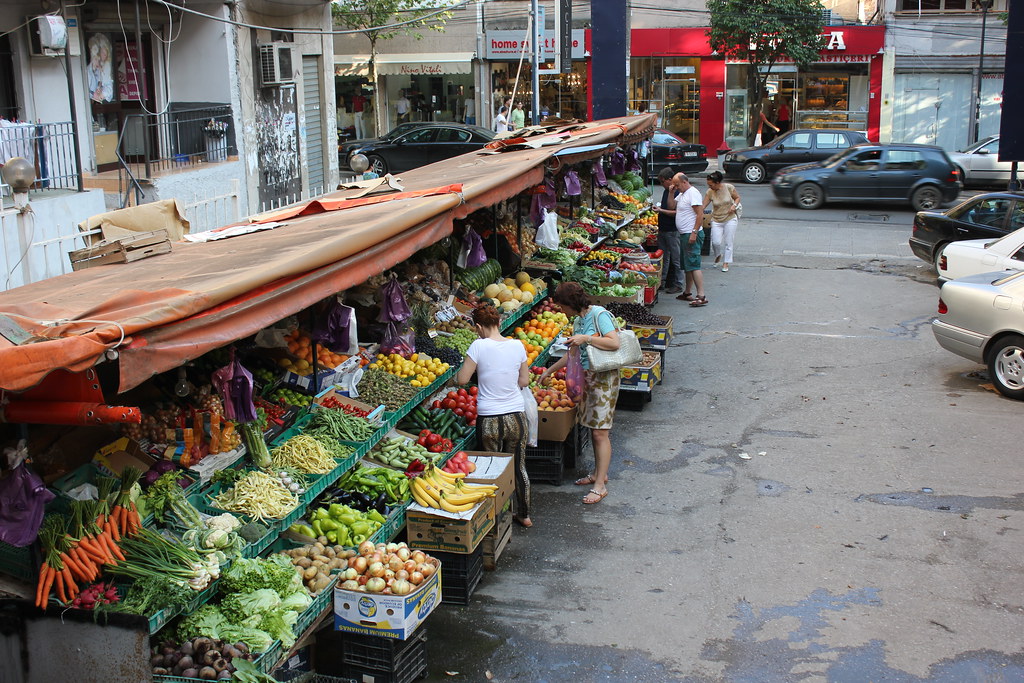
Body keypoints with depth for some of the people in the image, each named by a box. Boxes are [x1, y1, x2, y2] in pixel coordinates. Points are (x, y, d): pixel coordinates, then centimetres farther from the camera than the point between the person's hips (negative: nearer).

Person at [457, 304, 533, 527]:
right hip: (517, 416, 3)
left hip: (489, 420, -3)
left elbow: (462, 379, -8)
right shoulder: (517, 345, -3)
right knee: (519, 467, 18)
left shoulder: (479, 346, -12)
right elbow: (524, 381, 5)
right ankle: (524, 515, 30)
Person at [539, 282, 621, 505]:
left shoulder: (599, 315, -14)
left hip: (604, 378, -9)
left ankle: (600, 485, -4)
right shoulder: (578, 321, 12)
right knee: (593, 428, 14)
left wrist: (586, 338, -23)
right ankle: (599, 473, 27)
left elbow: (614, 343, -24)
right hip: (587, 377, 9)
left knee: (600, 432, -7)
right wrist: (549, 371, 28)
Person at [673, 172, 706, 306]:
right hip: (684, 234, 10)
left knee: (694, 265, -13)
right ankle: (687, 293, 23)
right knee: (687, 265, 15)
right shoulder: (682, 194, 18)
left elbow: (699, 214, -19)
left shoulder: (693, 193, -13)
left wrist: (694, 233, -24)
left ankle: (701, 296, -16)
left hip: (692, 235, -10)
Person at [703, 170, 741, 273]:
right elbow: (703, 206, -9)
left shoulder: (729, 187, -13)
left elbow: (737, 197, 2)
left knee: (728, 243, 3)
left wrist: (734, 205, -17)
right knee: (716, 242, -7)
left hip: (730, 219, -1)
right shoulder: (710, 192, -11)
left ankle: (726, 263, 18)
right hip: (716, 220, 1)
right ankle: (718, 255, 27)